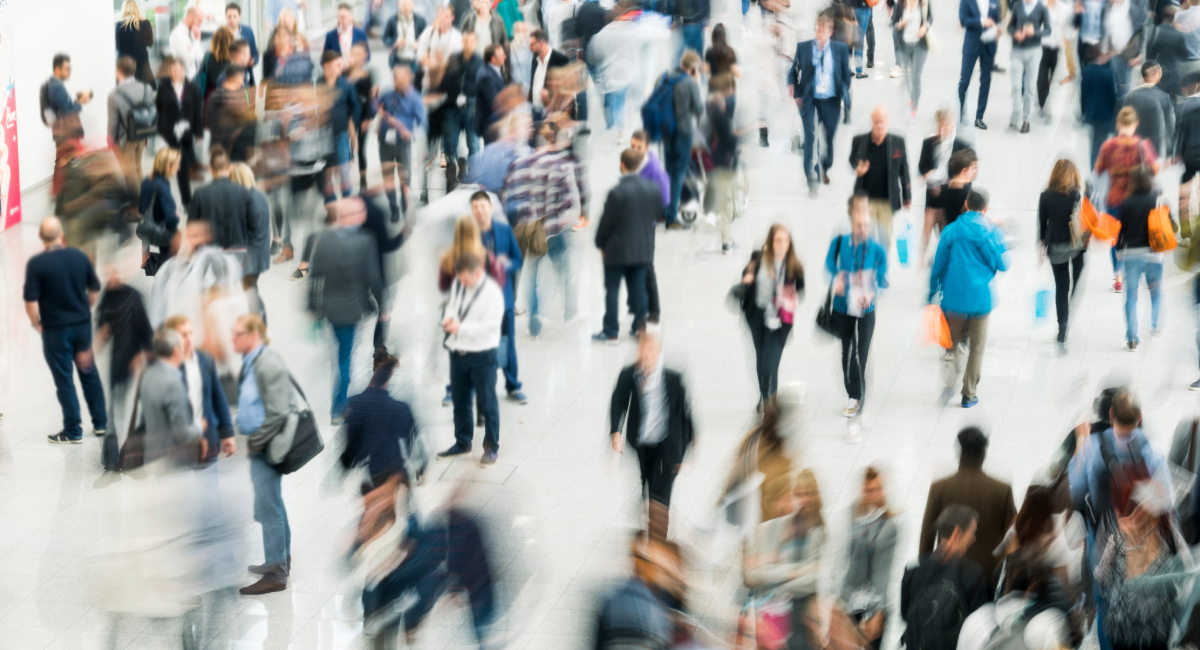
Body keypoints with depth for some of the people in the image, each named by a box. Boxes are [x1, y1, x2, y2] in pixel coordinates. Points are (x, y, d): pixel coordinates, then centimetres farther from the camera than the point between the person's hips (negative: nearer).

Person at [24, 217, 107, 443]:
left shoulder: (36, 263, -16)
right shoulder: (79, 256, -3)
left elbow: (31, 301, -18)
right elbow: (94, 289, 7)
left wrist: (36, 323, -1)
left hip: (55, 329, -4)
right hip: (82, 324, 4)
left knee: (64, 380, 5)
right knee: (89, 373, 18)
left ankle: (73, 432, 10)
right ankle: (100, 423, 25)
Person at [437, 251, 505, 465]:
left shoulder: (492, 292, -18)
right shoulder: (458, 284, 2)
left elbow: (490, 326, -21)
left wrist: (460, 327, -24)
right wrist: (448, 318, -8)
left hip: (482, 354, -7)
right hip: (457, 351, 7)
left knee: (487, 403, 4)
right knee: (460, 400, 18)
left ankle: (491, 447, 16)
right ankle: (462, 442, 33)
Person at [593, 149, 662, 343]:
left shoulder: (616, 193, -21)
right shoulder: (653, 189, -5)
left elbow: (607, 221, -14)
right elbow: (658, 213, 7)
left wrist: (600, 243, 0)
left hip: (617, 249, -5)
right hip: (644, 248, 5)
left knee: (612, 290, 5)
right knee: (639, 288, 13)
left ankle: (610, 331, 8)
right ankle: (640, 327, 17)